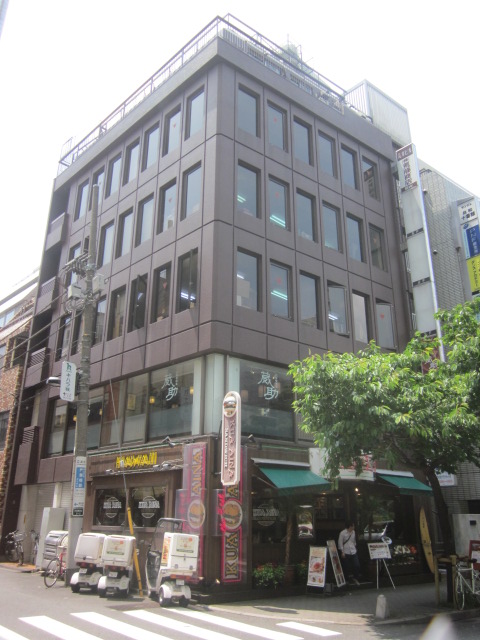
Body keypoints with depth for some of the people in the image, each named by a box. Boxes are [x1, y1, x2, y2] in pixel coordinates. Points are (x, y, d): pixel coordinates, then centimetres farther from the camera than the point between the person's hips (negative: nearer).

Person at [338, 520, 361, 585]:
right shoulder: (342, 533, -9)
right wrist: (342, 552, -9)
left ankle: (356, 579, 20)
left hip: (353, 552, 5)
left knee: (357, 565, 0)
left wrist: (355, 547, 16)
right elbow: (340, 543, -7)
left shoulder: (353, 532, 8)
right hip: (346, 553, -5)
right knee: (346, 567, 1)